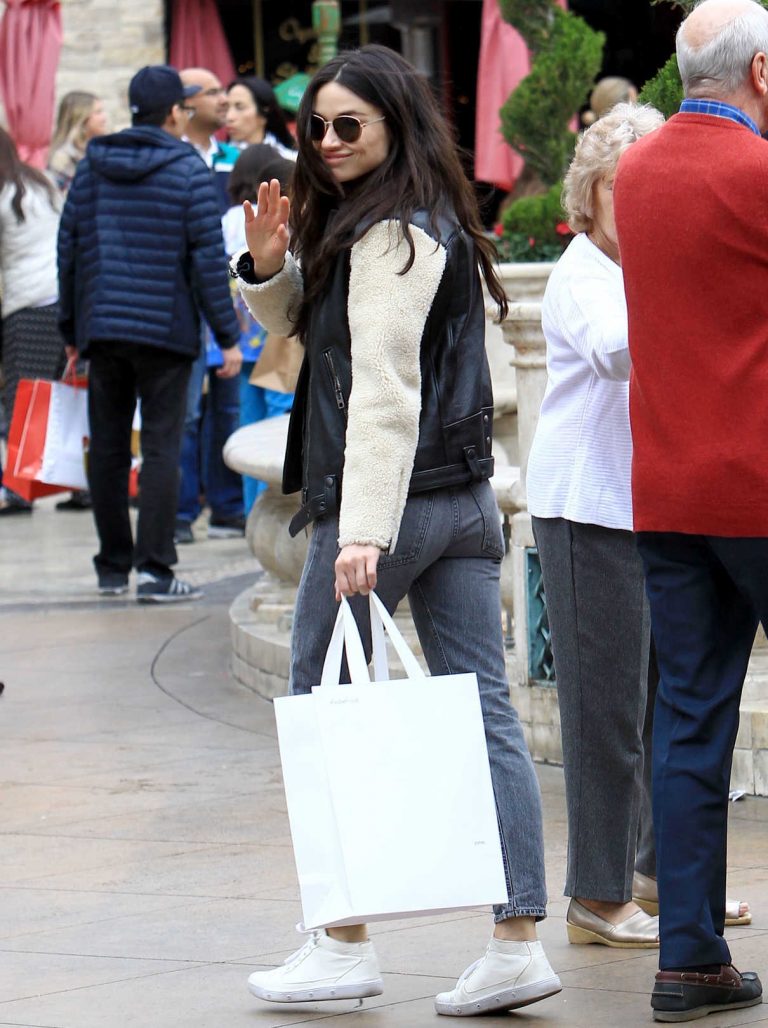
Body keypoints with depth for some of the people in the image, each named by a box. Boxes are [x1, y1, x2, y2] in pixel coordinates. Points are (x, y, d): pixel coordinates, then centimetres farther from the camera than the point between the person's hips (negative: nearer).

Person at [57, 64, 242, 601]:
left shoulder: (92, 165, 8)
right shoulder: (187, 169, -5)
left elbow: (67, 249, 10)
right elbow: (208, 259, -9)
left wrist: (72, 329, 18)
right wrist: (228, 336, -4)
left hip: (101, 327, 4)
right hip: (166, 332, -4)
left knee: (107, 450, 10)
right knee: (161, 450, -3)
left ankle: (113, 566, 16)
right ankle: (154, 571, -6)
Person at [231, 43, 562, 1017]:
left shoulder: (391, 233, -14)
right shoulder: (434, 221, 16)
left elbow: (385, 389, -23)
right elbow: (300, 324, 24)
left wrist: (363, 529, -28)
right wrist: (270, 263, 4)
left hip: (390, 496, -9)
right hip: (465, 498, 9)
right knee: (483, 713, 3)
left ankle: (344, 944, 5)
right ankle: (517, 944, 0)